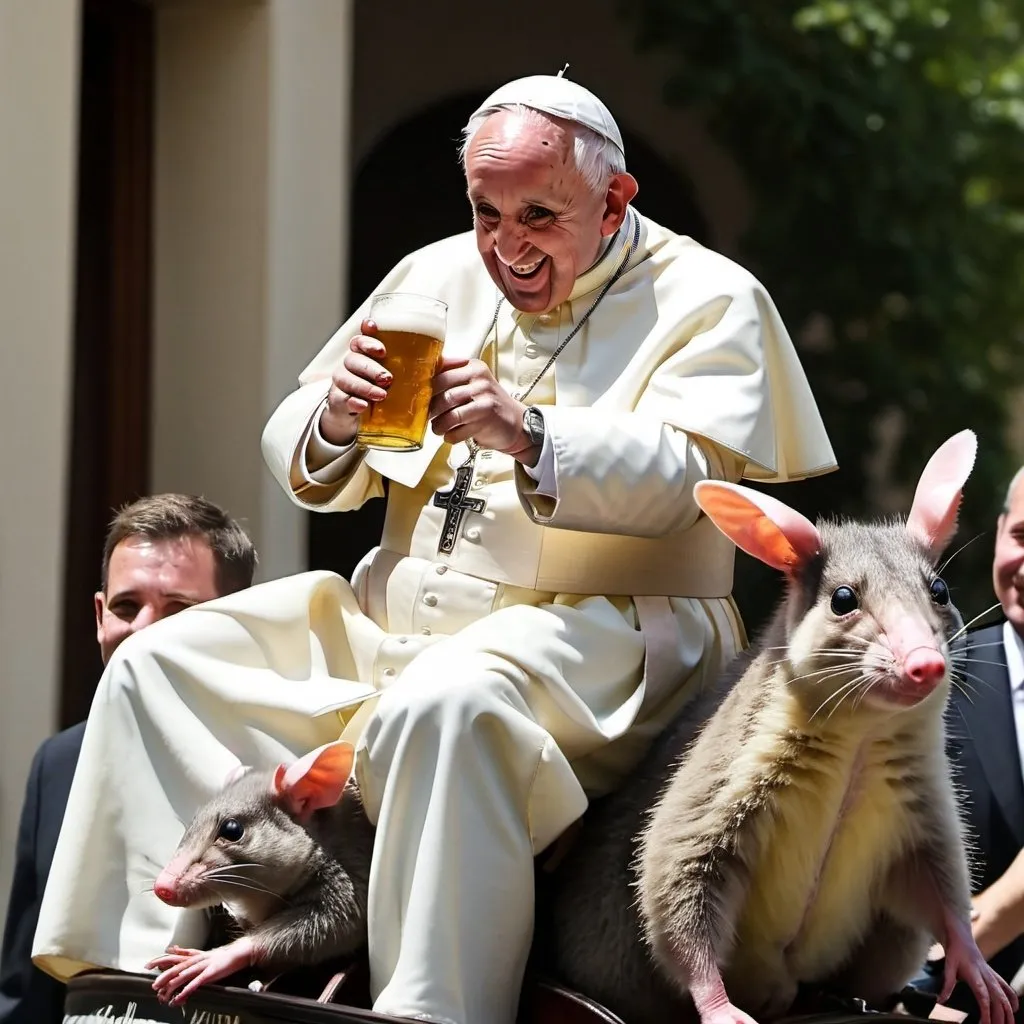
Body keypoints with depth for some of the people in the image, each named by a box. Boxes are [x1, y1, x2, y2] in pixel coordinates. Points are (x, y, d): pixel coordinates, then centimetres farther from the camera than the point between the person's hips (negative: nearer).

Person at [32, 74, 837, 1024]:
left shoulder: (706, 301, 0)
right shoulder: (438, 277, 17)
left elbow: (677, 480, -17)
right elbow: (305, 466, 18)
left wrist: (527, 434, -32)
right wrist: (334, 419, -7)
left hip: (591, 628, -7)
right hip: (395, 614, 7)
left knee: (443, 706, -39)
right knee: (156, 664, -6)